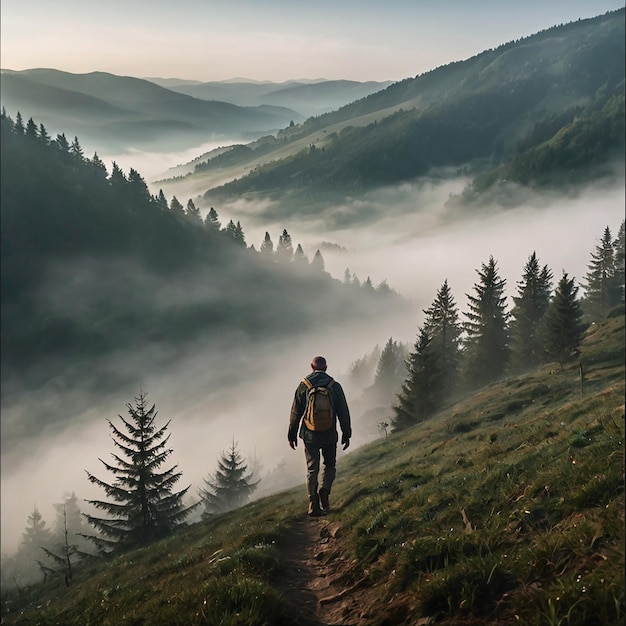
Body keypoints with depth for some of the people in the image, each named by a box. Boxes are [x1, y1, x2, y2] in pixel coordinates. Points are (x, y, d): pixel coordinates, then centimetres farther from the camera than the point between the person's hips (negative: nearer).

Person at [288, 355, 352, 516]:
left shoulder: (303, 386, -2)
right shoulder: (334, 386, -1)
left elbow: (295, 413, 0)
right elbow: (343, 412, 2)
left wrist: (292, 435, 8)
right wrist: (346, 434, 10)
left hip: (309, 436, 0)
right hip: (329, 436, 0)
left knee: (312, 468, 7)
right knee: (329, 465, 17)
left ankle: (313, 504, 1)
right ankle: (324, 491, -7)